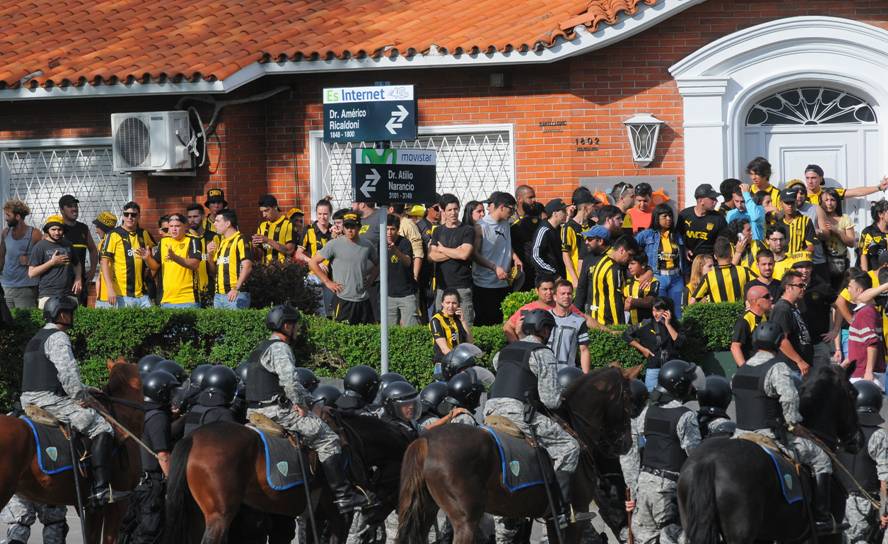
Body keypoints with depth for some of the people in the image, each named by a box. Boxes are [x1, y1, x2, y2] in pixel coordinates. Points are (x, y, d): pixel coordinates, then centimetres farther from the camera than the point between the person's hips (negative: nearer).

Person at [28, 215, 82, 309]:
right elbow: (31, 273, -5)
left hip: (69, 294, 4)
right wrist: (52, 262, -10)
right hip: (48, 295, -4)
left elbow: (77, 264, 30)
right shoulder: (40, 247, 0)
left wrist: (78, 278, 10)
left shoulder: (67, 245, 15)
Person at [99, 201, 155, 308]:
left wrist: (147, 257, 4)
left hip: (142, 295, 4)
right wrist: (110, 289, -15)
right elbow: (105, 263, -6)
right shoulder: (114, 235, -2)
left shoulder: (144, 234, 12)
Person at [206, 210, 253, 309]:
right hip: (218, 295, 8)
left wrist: (236, 289, -22)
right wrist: (210, 254, 6)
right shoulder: (220, 242, 20)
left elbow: (247, 267, -15)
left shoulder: (240, 240, -5)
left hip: (235, 294, -8)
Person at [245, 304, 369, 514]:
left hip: (255, 410, 10)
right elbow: (290, 381, -26)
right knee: (328, 439, -7)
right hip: (276, 411, -10)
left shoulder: (261, 348, 21)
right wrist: (301, 404, -11)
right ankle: (343, 496, -11)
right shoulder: (280, 349, -12)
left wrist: (308, 399, 20)